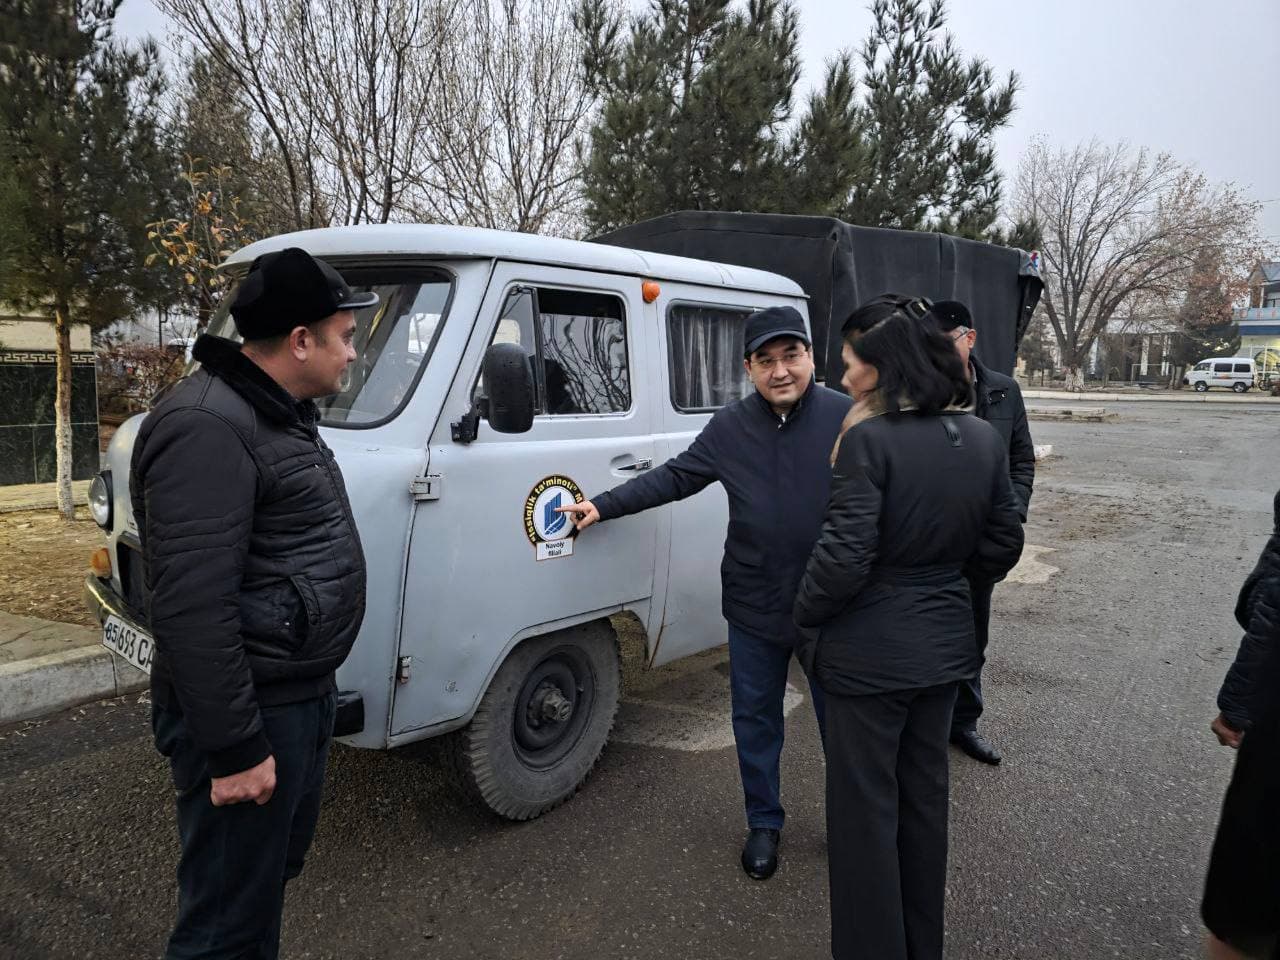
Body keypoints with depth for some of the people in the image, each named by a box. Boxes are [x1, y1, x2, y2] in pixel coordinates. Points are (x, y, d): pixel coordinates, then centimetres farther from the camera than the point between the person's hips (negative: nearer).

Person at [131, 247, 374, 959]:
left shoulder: (283, 414, 12)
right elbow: (193, 606, -26)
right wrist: (234, 746, -22)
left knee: (275, 871, 26)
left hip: (303, 697, 10)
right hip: (252, 713, -10)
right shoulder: (208, 428, -22)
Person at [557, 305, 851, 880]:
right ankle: (763, 823, 37)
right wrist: (603, 507, 2)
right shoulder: (730, 427, -1)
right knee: (755, 719, 16)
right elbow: (674, 478, 7)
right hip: (754, 607, 3)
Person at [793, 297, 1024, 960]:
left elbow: (843, 556, -22)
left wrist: (805, 616, -6)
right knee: (924, 796, 22)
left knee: (866, 808, 9)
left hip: (870, 652, -7)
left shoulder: (869, 440, -20)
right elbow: (1001, 547, 7)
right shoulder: (982, 438, 1)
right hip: (944, 643, 7)